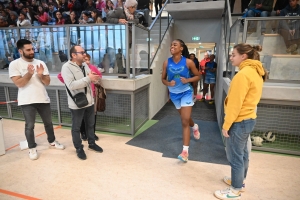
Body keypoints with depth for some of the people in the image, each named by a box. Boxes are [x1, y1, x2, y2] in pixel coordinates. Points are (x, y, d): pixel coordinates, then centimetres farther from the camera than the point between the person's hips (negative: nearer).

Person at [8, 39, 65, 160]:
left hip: (43, 99, 4)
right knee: (29, 126, 7)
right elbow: (18, 83, -12)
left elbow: (47, 82, 2)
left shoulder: (40, 63, 5)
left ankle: (52, 142, 35)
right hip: (27, 101, -3)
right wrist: (29, 73, -22)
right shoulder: (15, 64, -4)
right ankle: (32, 148, 24)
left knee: (48, 123, 15)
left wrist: (41, 75, -16)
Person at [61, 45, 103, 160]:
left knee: (90, 125, 19)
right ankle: (79, 149, 26)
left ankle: (92, 143, 37)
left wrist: (94, 78, -11)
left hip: (89, 101, 7)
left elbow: (91, 79, 14)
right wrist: (88, 78, -26)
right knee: (76, 127, 10)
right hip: (76, 104, -7)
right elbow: (71, 85, -27)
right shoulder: (67, 67, -15)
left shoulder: (85, 65, 8)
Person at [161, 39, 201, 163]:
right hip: (174, 94, 4)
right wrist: (168, 83, -21)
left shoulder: (188, 62, -15)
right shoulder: (167, 63, -8)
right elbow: (163, 79, 1)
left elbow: (197, 76, -3)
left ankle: (185, 151, -3)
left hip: (186, 93, -4)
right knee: (185, 117, 23)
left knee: (184, 122, -10)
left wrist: (188, 80, -21)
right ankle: (195, 127, 58)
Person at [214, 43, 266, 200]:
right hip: (249, 119, 10)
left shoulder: (243, 74, -22)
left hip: (239, 122, -10)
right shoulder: (256, 72, 8)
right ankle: (239, 181, 39)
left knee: (235, 157, 3)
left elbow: (235, 103, -23)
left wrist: (226, 125, -15)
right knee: (242, 153, 21)